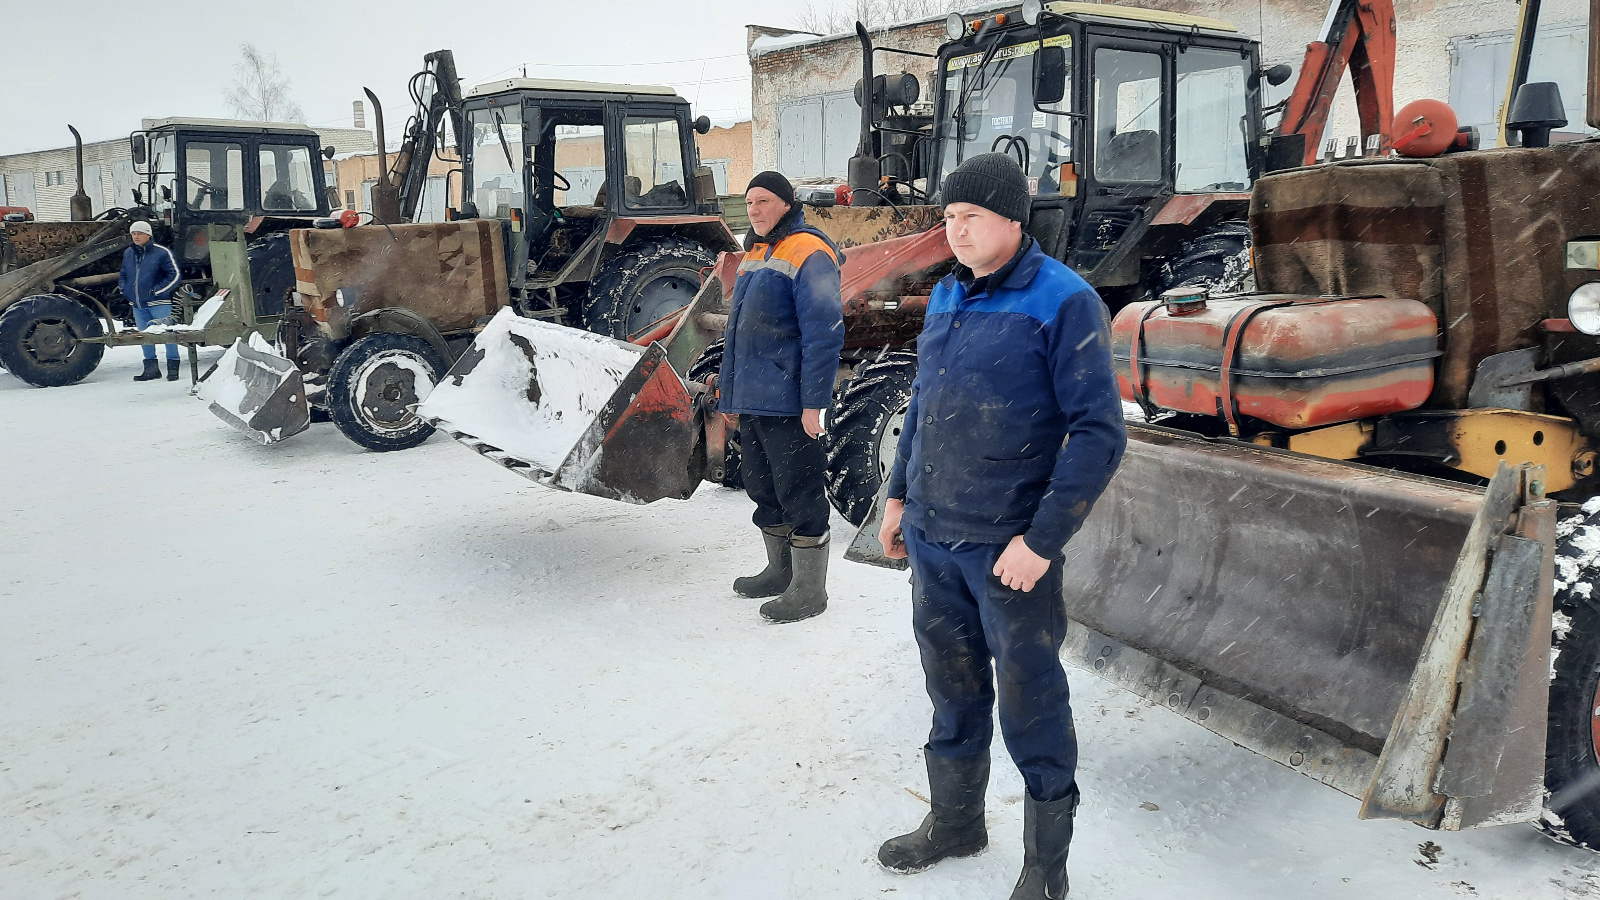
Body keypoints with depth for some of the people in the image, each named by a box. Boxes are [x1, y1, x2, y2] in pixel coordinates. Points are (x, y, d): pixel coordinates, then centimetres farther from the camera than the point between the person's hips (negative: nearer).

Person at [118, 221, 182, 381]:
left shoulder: (162, 252, -8)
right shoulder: (128, 254, 10)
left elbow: (175, 276, -8)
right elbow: (123, 275, 24)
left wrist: (156, 291, -12)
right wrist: (125, 290, 6)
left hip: (159, 303, -6)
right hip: (137, 305, 6)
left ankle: (173, 368, 4)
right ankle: (151, 368, 23)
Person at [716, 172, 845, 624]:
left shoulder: (807, 253, -13)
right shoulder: (754, 255, 16)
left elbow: (824, 332, -19)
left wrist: (815, 401, -22)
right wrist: (728, 382, 23)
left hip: (788, 402, -10)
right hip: (751, 400, 10)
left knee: (799, 494, -1)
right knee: (763, 488, 19)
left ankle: (809, 589, 9)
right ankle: (780, 570, 34)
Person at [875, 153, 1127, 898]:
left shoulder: (1064, 302, -12)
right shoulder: (945, 297, 9)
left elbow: (1099, 433, -16)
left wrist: (1041, 541, -19)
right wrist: (899, 494, 17)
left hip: (1008, 548, -6)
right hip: (931, 539, 6)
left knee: (1028, 702, 6)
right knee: (953, 688, 19)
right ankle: (954, 822, 38)